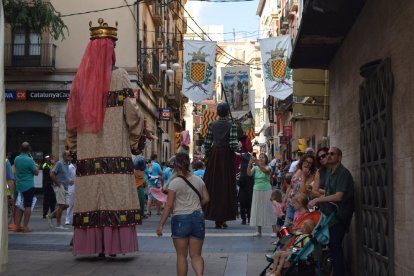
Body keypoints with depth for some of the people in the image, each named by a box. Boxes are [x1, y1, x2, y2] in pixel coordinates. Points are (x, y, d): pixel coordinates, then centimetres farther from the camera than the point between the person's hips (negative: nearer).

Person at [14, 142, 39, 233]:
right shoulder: (29, 160, -15)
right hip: (28, 186, -6)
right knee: (28, 206, -1)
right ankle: (25, 227, -1)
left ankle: (17, 226, 11)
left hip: (19, 186, 6)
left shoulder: (16, 159, 3)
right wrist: (37, 167, 11)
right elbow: (36, 173, -10)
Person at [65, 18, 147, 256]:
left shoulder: (81, 78, 10)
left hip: (87, 152, 4)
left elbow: (71, 115, 11)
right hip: (114, 150, -4)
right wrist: (140, 137, 5)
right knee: (115, 193, -2)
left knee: (91, 195, 4)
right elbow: (131, 111, -7)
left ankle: (93, 244, 5)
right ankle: (113, 244, -4)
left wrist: (73, 145, 19)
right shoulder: (119, 76, -2)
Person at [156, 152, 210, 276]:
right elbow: (206, 199, 8)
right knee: (196, 255, 7)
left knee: (181, 255, 8)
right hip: (198, 217, 4)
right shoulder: (198, 180, 5)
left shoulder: (174, 183, -9)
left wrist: (161, 224, -7)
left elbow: (169, 205, -11)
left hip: (180, 219, -4)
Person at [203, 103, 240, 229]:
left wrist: (207, 155, 15)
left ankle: (216, 217, 8)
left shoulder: (212, 125, 3)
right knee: (226, 185, 2)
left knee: (213, 185, 7)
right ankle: (222, 218, 2)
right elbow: (233, 144, -13)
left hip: (214, 156, 3)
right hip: (226, 156, -3)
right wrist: (238, 150, 8)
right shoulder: (231, 126, -7)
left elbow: (207, 143, 2)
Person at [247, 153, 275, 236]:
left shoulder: (268, 167, -2)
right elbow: (249, 173, -12)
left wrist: (258, 163, -39)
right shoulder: (255, 168, 5)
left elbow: (265, 171, -26)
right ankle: (258, 231, 8)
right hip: (257, 190, 3)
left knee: (268, 209, -4)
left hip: (266, 190, -3)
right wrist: (250, 164, -27)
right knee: (257, 210, 3)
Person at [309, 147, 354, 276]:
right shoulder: (331, 172, 14)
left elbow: (338, 196, -23)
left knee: (335, 245, -11)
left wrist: (317, 200, -18)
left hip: (340, 215, -9)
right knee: (332, 245, 11)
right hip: (331, 213, 9)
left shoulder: (343, 173, -15)